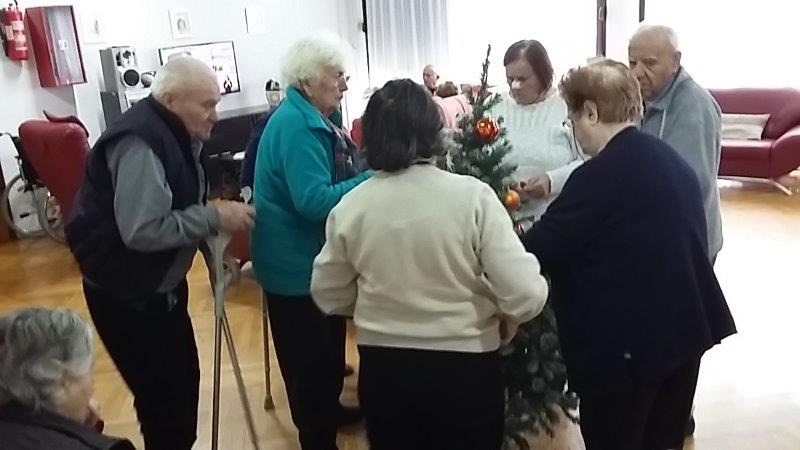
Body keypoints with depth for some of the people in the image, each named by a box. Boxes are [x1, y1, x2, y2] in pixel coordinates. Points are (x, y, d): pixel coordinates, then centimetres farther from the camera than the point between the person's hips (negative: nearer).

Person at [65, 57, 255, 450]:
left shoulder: (174, 134, 7)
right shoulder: (139, 142, -25)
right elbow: (142, 231, -32)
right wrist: (214, 216, -25)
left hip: (160, 285, 10)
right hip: (126, 295, -10)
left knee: (183, 380, 18)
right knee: (163, 395, -2)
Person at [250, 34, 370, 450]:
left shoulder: (313, 119, 8)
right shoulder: (296, 126, -25)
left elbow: (333, 180, 17)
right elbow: (313, 200, -32)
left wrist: (374, 176, 3)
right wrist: (374, 179, -29)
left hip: (315, 255, 10)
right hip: (295, 263, -10)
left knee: (329, 343, 25)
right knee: (308, 354, 6)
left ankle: (328, 408, 44)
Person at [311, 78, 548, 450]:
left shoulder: (349, 207, -8)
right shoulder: (472, 196, -17)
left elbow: (329, 297, 4)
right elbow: (526, 295, -18)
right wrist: (508, 319, 3)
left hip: (382, 369, 2)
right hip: (464, 369, -2)